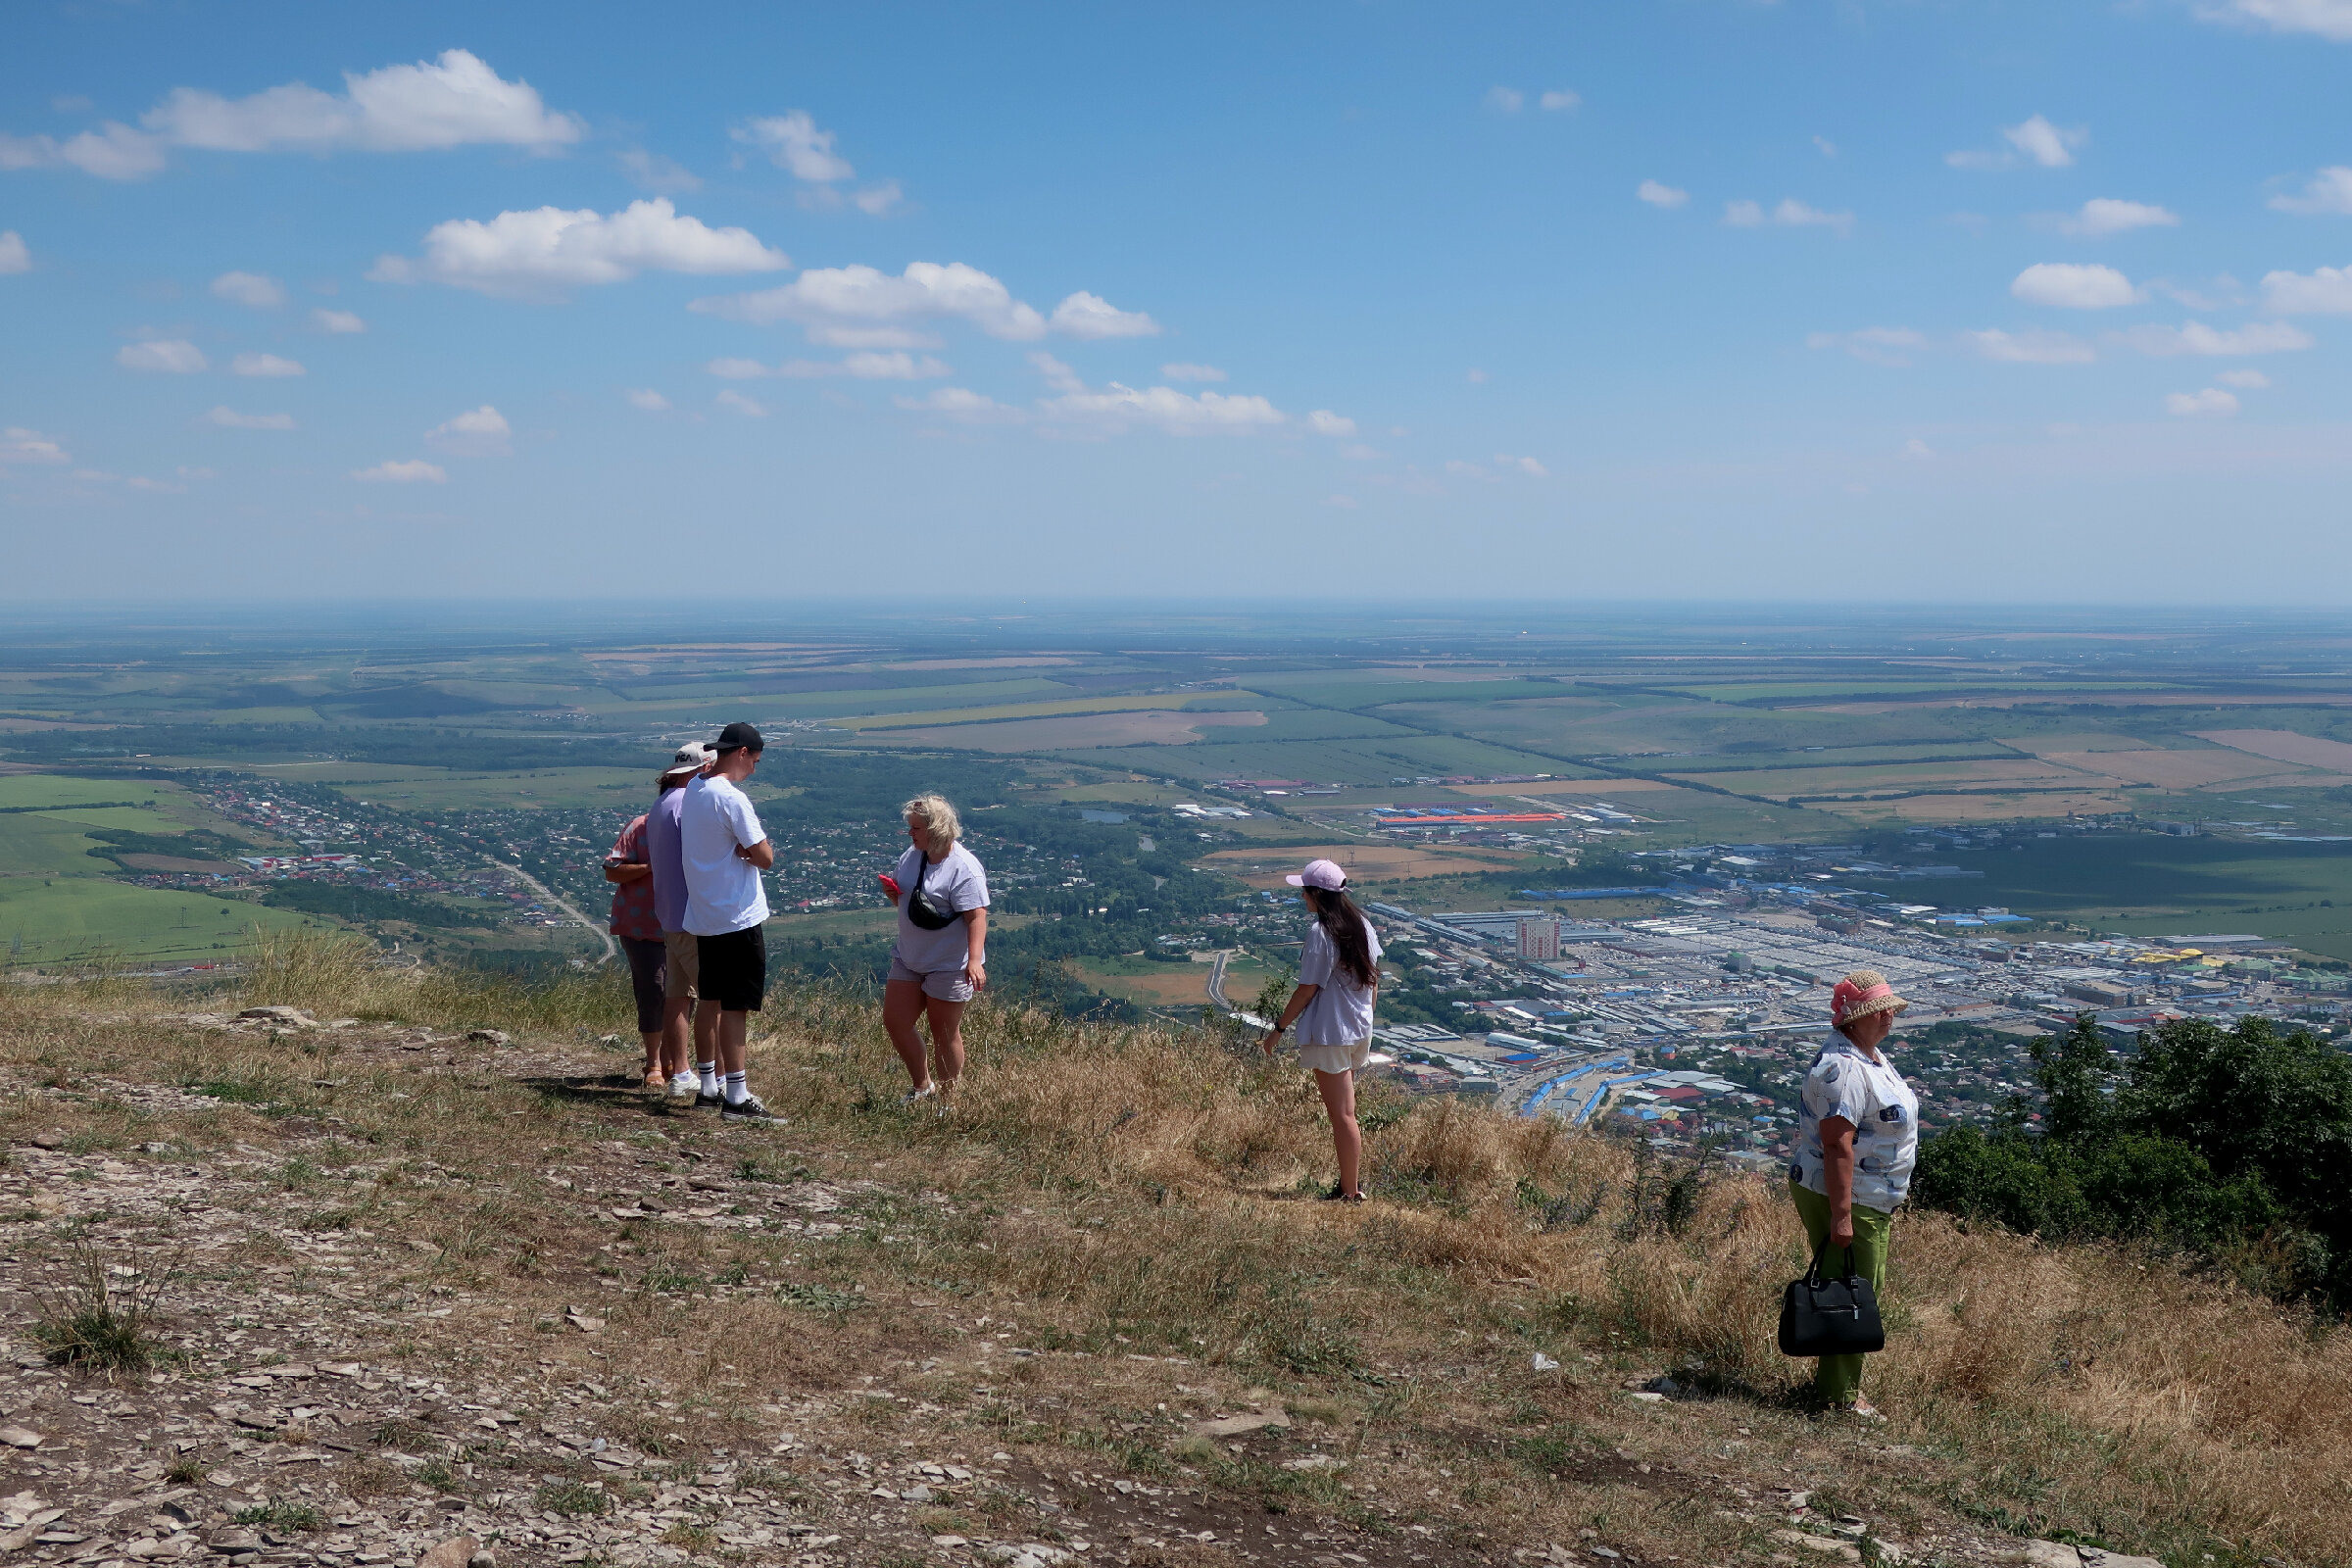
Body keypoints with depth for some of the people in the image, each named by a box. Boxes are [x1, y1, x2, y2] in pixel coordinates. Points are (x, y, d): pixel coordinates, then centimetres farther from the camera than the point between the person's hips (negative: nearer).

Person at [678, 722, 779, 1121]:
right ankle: (737, 1097, -3)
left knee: (710, 1002, 15)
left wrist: (743, 847, -6)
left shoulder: (693, 789, 9)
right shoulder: (731, 798, -19)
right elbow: (765, 858, -20)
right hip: (738, 919, -9)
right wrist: (757, 846, 1)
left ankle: (712, 1084, 23)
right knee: (737, 1006, -5)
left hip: (703, 917, 9)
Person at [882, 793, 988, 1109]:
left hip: (950, 966, -8)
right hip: (909, 959, 8)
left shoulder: (964, 868, -20)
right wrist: (892, 891, -4)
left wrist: (974, 959, -37)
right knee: (894, 1021, 8)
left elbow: (977, 917, -25)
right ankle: (922, 1085, 27)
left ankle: (947, 1104, 17)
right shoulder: (913, 855, 6)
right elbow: (903, 898, 20)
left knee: (945, 1034, 2)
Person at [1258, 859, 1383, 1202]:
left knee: (1341, 1116, -2)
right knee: (1345, 1112, 19)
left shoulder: (1320, 932, -17)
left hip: (1328, 1033, -8)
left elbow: (1307, 989, -15)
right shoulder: (1362, 925, 6)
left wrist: (1278, 1029, -7)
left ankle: (1350, 1192, 4)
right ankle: (1353, 1181, 23)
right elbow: (1373, 981, 12)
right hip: (1361, 1031, 8)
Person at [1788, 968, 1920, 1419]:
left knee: (1865, 1289, 20)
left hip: (1871, 1201, 11)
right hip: (1843, 1200, -11)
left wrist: (1885, 1201, 26)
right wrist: (1841, 1215, -29)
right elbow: (1837, 1145, -28)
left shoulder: (1870, 1056, 10)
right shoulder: (1843, 1069, -24)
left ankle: (1832, 1377, 33)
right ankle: (1840, 1394, 10)